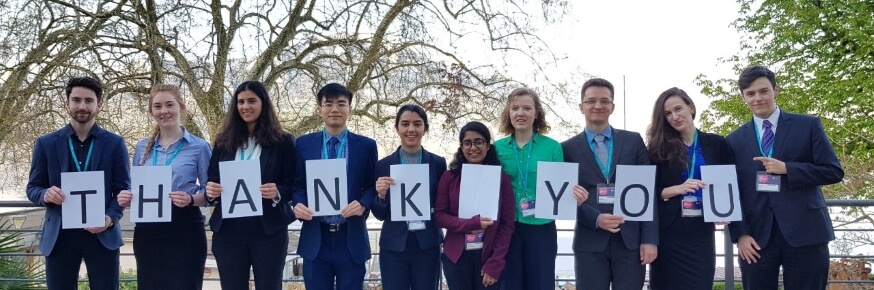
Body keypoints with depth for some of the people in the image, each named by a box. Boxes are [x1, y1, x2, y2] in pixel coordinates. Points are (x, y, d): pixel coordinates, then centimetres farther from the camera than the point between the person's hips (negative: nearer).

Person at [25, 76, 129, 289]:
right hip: (59, 235, 1)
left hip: (102, 235, -1)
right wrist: (46, 194, -16)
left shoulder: (115, 143, 4)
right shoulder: (46, 143, 6)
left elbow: (123, 189, 3)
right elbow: (32, 188, 8)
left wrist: (110, 218, -16)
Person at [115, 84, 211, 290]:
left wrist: (190, 200, -20)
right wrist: (126, 198, -4)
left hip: (185, 231, -4)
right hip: (147, 232, 4)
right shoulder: (142, 148, 12)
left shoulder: (199, 147, 0)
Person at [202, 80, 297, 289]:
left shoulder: (283, 141, 1)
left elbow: (293, 185, 0)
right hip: (228, 230, 3)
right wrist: (210, 191, -10)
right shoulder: (224, 142, 10)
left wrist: (277, 193, -20)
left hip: (268, 230, -3)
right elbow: (211, 180, 13)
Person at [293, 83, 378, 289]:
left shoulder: (366, 146, 4)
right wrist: (299, 204, -11)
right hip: (315, 238, 1)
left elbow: (372, 186, 5)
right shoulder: (304, 144, 7)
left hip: (351, 239, -1)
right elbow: (297, 185, 10)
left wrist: (363, 205, -15)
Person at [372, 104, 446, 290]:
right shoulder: (383, 165, 2)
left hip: (427, 246, 0)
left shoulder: (438, 163, 3)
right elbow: (380, 215, 3)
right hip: (393, 247, 0)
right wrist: (381, 195, -15)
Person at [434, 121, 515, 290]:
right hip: (456, 257, 1)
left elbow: (507, 224, -1)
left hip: (490, 257, 0)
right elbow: (439, 215, -1)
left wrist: (495, 263, -9)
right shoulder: (449, 177, 2)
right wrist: (471, 223, -17)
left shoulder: (501, 178, 1)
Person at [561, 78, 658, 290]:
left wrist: (650, 238, -4)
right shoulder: (569, 148, 6)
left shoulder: (633, 141, 9)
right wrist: (596, 219, -15)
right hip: (590, 242, -1)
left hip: (630, 240, 1)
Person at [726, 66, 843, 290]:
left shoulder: (808, 126, 7)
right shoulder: (734, 140, 11)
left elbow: (834, 171, 1)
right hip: (756, 237, 1)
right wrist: (740, 234, -4)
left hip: (805, 233, -1)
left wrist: (786, 168, -11)